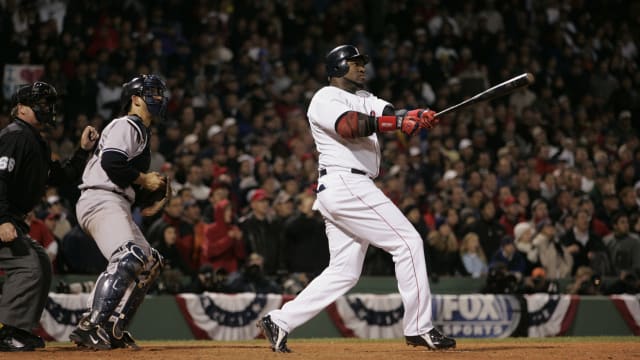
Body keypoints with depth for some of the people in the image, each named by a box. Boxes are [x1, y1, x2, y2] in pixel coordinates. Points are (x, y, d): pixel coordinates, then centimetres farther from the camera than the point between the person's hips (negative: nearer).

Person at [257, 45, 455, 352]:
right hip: (345, 185, -10)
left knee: (344, 271, 7)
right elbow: (349, 124, -24)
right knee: (407, 241, -10)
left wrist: (416, 118, -17)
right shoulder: (326, 99, -5)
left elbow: (391, 115, 5)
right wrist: (399, 122, -35)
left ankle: (279, 321, 7)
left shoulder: (365, 98, 23)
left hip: (354, 189, 10)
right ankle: (419, 328, -7)